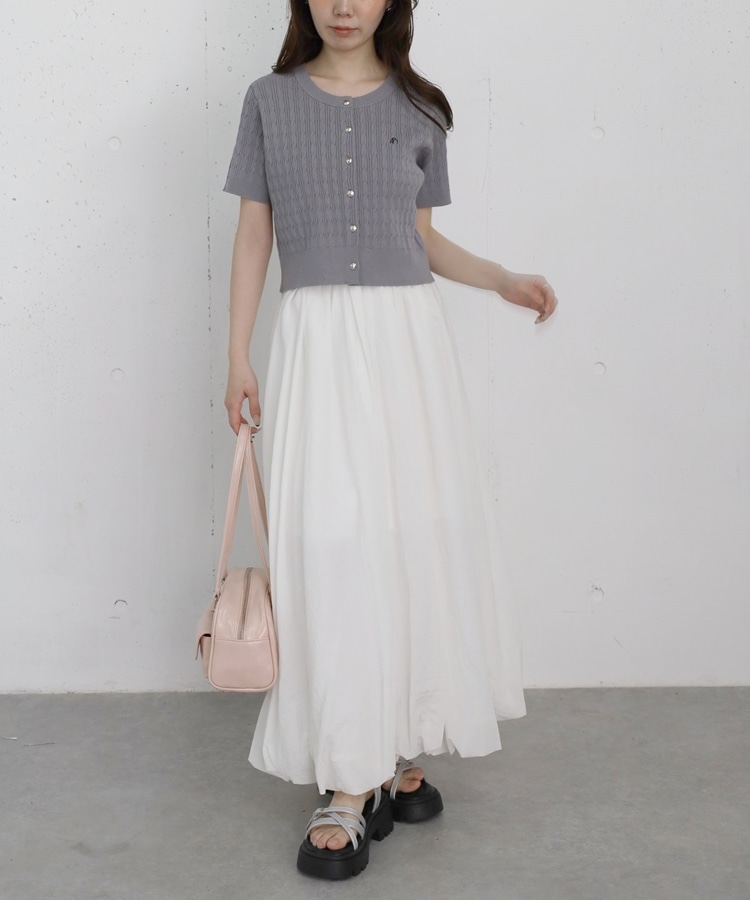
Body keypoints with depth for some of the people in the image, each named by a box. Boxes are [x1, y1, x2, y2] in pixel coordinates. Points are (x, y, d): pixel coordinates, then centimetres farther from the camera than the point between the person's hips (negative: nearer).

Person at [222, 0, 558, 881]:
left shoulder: (419, 109, 9)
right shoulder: (270, 101, 6)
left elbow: (423, 237, 15)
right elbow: (253, 235, 6)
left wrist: (504, 280, -1)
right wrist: (238, 357, 1)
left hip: (408, 335, 2)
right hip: (316, 337, -2)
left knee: (419, 535, 2)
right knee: (330, 544, -7)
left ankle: (401, 745, 18)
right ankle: (350, 783, -1)